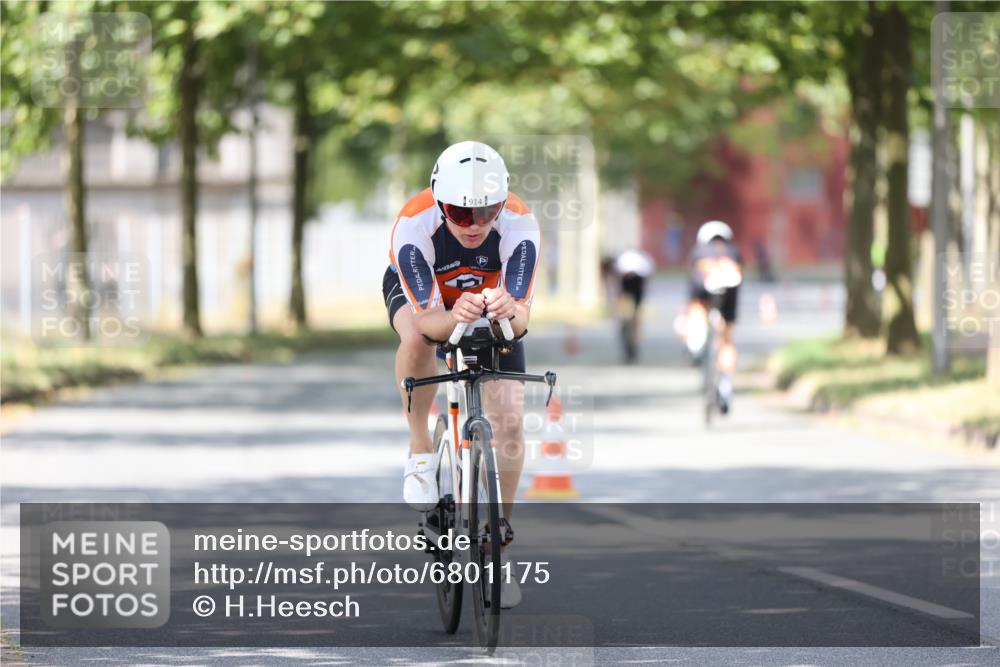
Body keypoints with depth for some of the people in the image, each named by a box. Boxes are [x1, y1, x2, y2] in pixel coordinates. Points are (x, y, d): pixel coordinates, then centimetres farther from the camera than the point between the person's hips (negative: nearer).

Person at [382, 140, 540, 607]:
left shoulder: (519, 226, -36)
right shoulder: (414, 227, -38)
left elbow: (522, 318, -39)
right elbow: (427, 318, -41)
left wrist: (508, 309, -63)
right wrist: (456, 316, -64)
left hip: (492, 298, 2)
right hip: (419, 292, -2)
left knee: (508, 421, -10)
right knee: (417, 339, -38)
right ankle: (420, 450, -16)